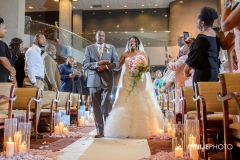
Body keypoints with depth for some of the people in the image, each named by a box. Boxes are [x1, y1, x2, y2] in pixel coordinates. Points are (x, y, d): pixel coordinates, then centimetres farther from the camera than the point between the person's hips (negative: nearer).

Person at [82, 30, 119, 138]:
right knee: (96, 105, 2)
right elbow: (85, 64, 1)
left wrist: (106, 66, -11)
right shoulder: (89, 48, 10)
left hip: (107, 79, -1)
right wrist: (97, 63, -14)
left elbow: (116, 62, 5)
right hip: (94, 80, 1)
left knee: (106, 103, -7)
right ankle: (100, 130, 8)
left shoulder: (111, 48, 12)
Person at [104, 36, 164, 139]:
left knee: (141, 105, -3)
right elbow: (117, 67, 4)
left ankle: (141, 130, 5)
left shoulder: (143, 54, 10)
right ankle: (126, 130, 1)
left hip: (140, 82, 0)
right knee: (126, 105, -5)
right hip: (127, 82, 0)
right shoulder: (125, 54, 10)